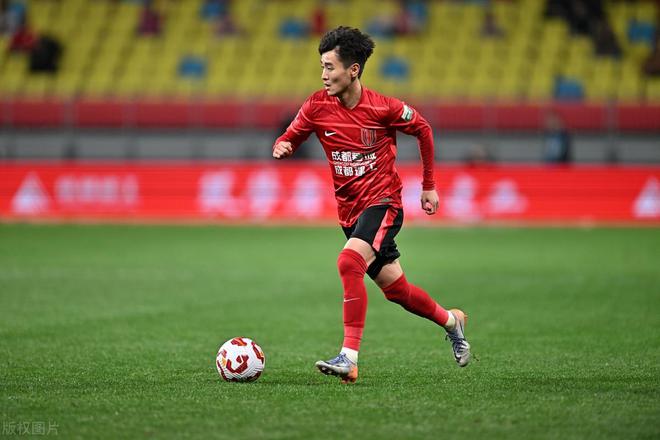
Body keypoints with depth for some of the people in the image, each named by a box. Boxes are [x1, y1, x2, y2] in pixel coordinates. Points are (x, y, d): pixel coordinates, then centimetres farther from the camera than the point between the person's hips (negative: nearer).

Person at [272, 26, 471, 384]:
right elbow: (289, 139, 6)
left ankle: (349, 357, -30)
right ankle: (450, 321, 40)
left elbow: (422, 130, 3)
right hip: (349, 211, 5)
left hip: (382, 202, -5)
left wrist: (429, 187, 8)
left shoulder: (383, 108, -13)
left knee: (349, 262, -30)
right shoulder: (317, 106, -4)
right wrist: (281, 147, -20)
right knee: (395, 289, 12)